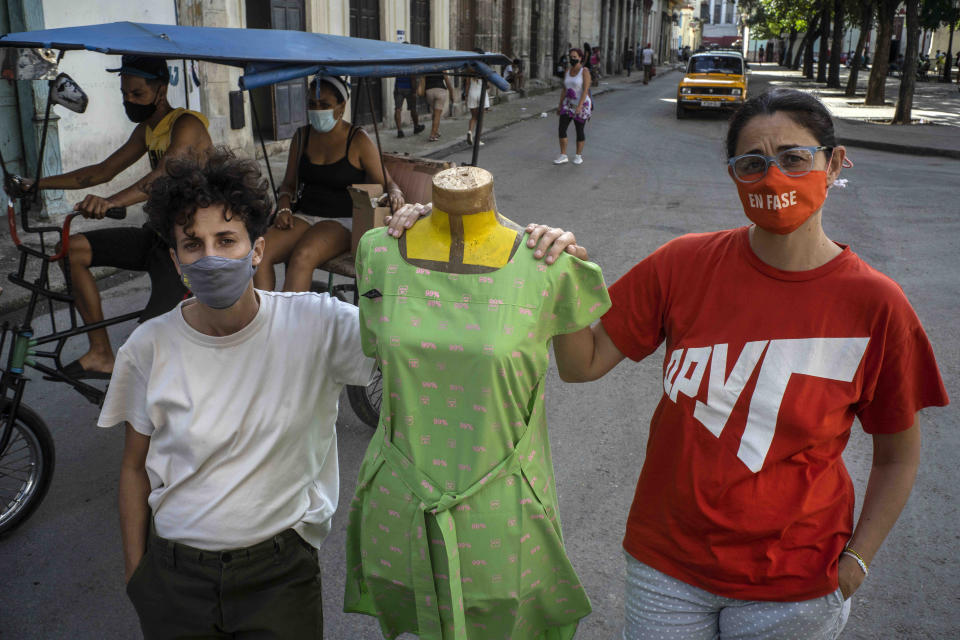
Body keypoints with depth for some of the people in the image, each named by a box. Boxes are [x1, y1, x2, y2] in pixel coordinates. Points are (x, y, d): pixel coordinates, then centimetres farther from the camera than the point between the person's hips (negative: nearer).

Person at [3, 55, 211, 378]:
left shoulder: (187, 125, -16)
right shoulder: (146, 130, 13)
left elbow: (163, 176, -35)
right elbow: (103, 171, 18)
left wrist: (111, 202, -50)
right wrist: (39, 184, 11)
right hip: (158, 233, 9)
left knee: (150, 336, -22)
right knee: (75, 248, -5)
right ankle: (101, 354, -1)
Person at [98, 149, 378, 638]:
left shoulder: (315, 324, -13)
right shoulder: (149, 347, -7)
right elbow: (135, 467, 4)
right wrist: (135, 576, 8)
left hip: (279, 571, -1)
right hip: (173, 573, 2)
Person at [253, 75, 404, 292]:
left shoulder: (359, 140, -2)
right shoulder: (302, 137, 13)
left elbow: (385, 183, 2)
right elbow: (289, 184, 19)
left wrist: (394, 194, -22)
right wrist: (284, 208, -1)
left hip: (342, 221, -5)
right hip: (304, 217, 5)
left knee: (302, 256, -35)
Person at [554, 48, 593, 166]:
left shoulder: (585, 72, -13)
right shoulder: (567, 73, 6)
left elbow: (586, 90, -19)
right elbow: (564, 90, 11)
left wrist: (579, 106, -28)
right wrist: (560, 106, 9)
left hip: (582, 105, -6)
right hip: (568, 105, 6)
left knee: (579, 131, 3)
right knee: (562, 129, -4)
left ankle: (579, 155, 20)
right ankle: (563, 155, 4)